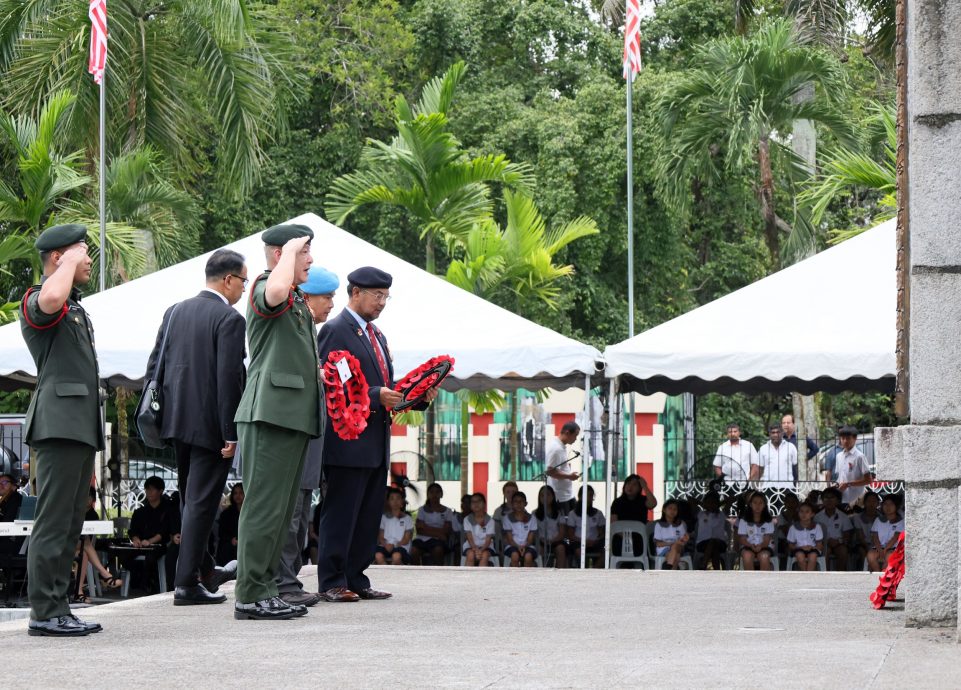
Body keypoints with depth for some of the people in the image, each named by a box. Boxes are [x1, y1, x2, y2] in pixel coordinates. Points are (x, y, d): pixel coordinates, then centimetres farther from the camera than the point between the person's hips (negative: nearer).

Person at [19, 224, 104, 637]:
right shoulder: (35, 303, -6)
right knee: (54, 522, -11)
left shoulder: (75, 309, 25)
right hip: (59, 426, -10)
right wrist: (70, 259, -15)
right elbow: (52, 299, -34)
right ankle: (44, 614, -12)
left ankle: (58, 610, 10)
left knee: (70, 524, 8)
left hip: (80, 429, 10)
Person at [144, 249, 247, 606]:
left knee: (191, 500, 19)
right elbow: (229, 379, -18)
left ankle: (205, 569, 33)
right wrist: (231, 433, -15)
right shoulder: (229, 319, -13)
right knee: (201, 502, -3)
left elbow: (154, 366, 11)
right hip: (209, 424, -7)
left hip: (177, 420, 7)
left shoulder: (175, 312, 9)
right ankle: (187, 583, -3)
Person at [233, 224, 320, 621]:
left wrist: (317, 372, 20)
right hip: (271, 413, -10)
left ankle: (266, 590, 17)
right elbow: (276, 292, -36)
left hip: (294, 416, 10)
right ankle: (250, 597, -9)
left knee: (282, 510, 12)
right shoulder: (264, 288, -8)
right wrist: (290, 249, -20)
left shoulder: (298, 302, 23)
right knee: (264, 507, -10)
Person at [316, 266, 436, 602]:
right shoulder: (335, 331, -8)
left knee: (369, 517, 9)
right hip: (349, 441, -9)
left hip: (377, 442, 9)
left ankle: (356, 579, 14)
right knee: (340, 514, -5)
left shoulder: (377, 335, 21)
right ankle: (331, 582, -2)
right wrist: (376, 396, -22)